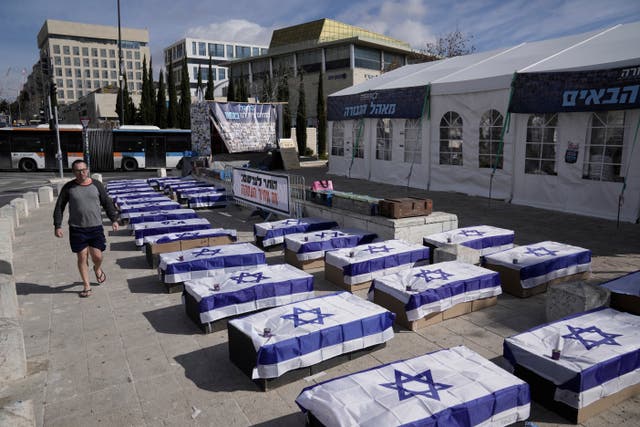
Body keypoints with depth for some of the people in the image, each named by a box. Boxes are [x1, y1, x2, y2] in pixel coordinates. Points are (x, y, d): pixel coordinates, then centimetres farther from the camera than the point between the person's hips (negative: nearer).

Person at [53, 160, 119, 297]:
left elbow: (107, 203, 7)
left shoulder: (96, 185, 1)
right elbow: (59, 207, 3)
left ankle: (98, 269, 38)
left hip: (96, 227, 0)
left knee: (97, 256, 2)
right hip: (77, 229, 0)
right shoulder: (68, 187, -1)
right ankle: (86, 286, 18)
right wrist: (57, 226, -3)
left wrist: (114, 219, 2)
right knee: (82, 257, 4)